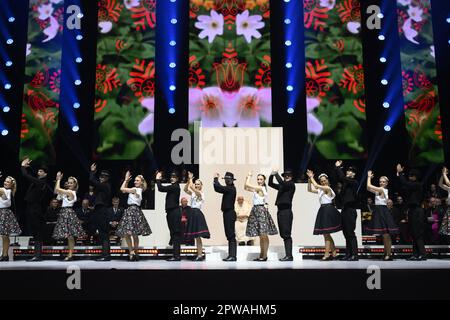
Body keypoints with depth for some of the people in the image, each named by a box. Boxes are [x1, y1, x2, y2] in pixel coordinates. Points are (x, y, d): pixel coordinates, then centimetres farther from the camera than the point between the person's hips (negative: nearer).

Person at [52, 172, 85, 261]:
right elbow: (56, 191, 16)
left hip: (68, 213, -9)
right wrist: (57, 179, 9)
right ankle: (70, 254, 11)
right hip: (65, 213, 9)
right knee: (69, 235, 9)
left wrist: (59, 179, -2)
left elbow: (57, 189, -14)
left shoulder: (70, 192, -11)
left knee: (70, 235, -8)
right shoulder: (68, 192, 16)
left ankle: (70, 255, -7)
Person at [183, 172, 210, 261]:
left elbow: (192, 187, -19)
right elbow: (185, 189, 0)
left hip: (197, 214, -7)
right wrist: (189, 179, -5)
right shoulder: (193, 193, 14)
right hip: (192, 214, 7)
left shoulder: (201, 193, -6)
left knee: (197, 236, -7)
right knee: (196, 236, 8)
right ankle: (200, 255, 14)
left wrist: (191, 179, -6)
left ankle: (200, 255, -2)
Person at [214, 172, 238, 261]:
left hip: (229, 213, -10)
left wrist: (216, 178, -4)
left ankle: (232, 256, -9)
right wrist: (216, 180, 10)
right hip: (228, 213, 10)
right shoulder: (229, 189, 18)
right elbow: (218, 188, 18)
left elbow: (218, 187, -19)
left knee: (231, 235, -9)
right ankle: (231, 255, 13)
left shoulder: (231, 188, -12)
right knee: (229, 235, 10)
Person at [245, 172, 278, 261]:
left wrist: (249, 176, 0)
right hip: (256, 210, 10)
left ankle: (264, 256, -4)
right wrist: (247, 177, 11)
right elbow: (245, 188, 20)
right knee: (261, 236, 12)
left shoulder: (261, 188, -10)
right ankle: (261, 255, 16)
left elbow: (247, 185, -15)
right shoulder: (257, 189, 16)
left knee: (263, 235, -6)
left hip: (261, 210, -10)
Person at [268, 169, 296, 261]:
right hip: (280, 211, 8)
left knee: (286, 234, -10)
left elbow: (281, 182, -19)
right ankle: (288, 255, 12)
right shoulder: (282, 186, 20)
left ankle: (289, 256, -9)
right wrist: (272, 175, 6)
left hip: (286, 211, -8)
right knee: (283, 234, 8)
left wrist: (276, 174, -9)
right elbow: (270, 184, 23)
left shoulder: (291, 184, -2)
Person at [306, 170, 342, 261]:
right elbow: (310, 189, 15)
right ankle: (334, 253, 19)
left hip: (328, 211, -9)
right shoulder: (320, 190, 16)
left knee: (326, 234, -8)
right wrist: (309, 179, 5)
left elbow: (316, 185, -18)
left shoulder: (327, 188, -9)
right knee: (326, 234, 11)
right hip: (323, 211, 9)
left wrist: (312, 177, -6)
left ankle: (327, 254, -6)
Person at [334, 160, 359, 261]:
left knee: (351, 233, -9)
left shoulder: (354, 182, -6)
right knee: (346, 233, 9)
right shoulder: (346, 182, 16)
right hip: (344, 210, 8)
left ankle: (354, 255, -6)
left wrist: (338, 167, -11)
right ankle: (348, 254, 13)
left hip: (350, 210, -8)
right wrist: (337, 167, 5)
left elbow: (343, 178, -18)